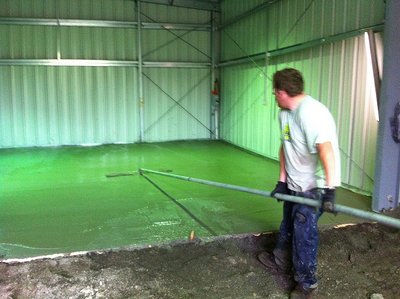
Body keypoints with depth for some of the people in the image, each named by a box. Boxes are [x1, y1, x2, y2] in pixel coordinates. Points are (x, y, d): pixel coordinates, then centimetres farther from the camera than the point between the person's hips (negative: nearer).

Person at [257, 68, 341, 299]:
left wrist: (330, 190, -42)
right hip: (294, 183, 9)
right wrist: (282, 181, 4)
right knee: (288, 225, 23)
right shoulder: (285, 113, 3)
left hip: (315, 185, -9)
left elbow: (326, 150, -37)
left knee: (304, 232, -1)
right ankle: (282, 261, 45)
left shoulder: (310, 112, -27)